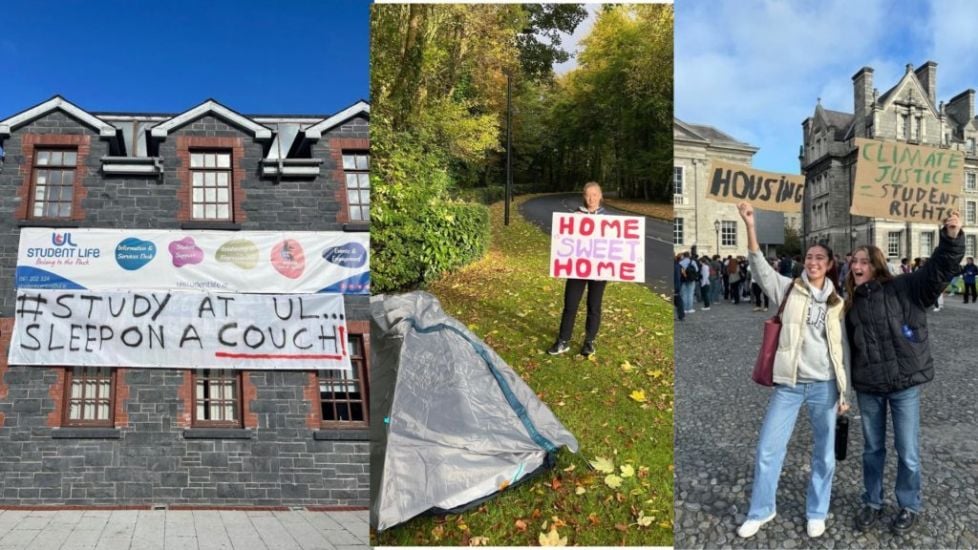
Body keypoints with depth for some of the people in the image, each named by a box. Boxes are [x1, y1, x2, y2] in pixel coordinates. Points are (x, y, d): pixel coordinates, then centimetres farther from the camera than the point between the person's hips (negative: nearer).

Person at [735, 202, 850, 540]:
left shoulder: (837, 303, 7)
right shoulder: (789, 290, 3)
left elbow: (843, 350, 11)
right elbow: (760, 266, -13)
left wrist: (844, 391, 8)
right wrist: (750, 226, -25)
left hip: (825, 386, 1)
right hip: (789, 385, -1)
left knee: (824, 454, 10)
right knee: (768, 449, 1)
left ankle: (816, 513, 29)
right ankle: (761, 511, 19)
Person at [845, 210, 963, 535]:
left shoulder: (904, 289, -6)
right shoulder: (852, 302, 5)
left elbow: (940, 269, -19)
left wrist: (952, 237, -38)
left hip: (904, 383, -3)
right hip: (867, 387, 4)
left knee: (907, 452, 7)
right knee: (872, 449, 16)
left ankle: (909, 507, 28)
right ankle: (872, 503, 32)